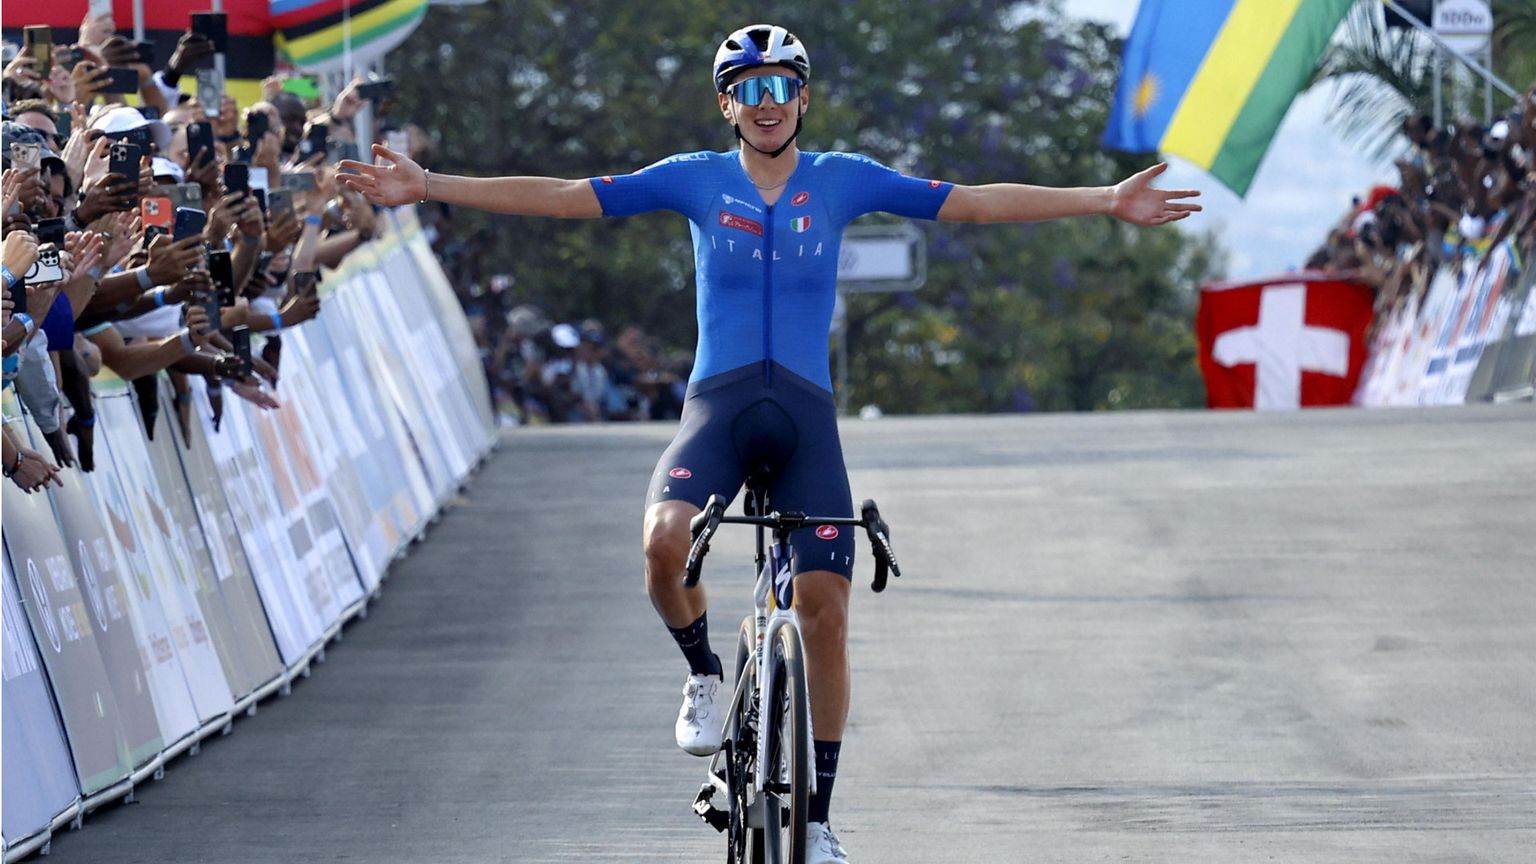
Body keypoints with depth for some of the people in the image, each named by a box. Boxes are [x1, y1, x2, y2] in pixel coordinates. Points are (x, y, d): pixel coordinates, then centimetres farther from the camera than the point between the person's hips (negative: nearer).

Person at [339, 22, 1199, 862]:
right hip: (718, 406, -1)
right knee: (666, 542, -30)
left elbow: (978, 203, 5)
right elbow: (561, 197, 4)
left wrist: (1107, 202, -2)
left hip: (806, 415, 1)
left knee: (825, 605, -9)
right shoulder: (696, 180, 6)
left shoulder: (843, 180, 6)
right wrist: (428, 187, -2)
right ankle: (704, 674, 1)